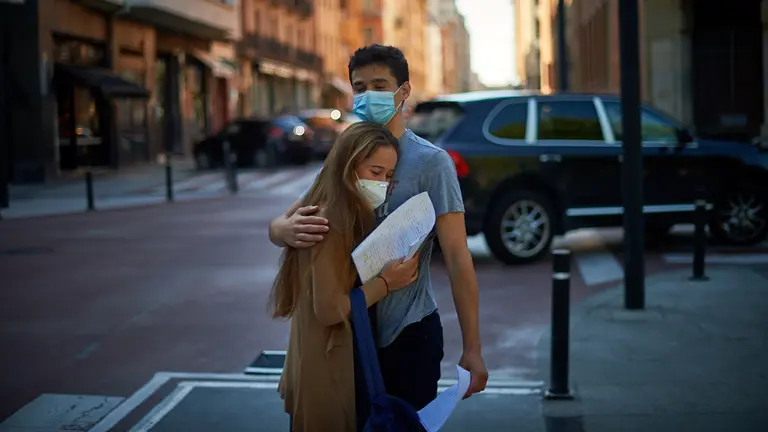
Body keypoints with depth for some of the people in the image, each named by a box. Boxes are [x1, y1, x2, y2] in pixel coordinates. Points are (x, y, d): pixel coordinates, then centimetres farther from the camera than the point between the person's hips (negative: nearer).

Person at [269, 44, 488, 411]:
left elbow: (457, 257, -13)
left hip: (409, 334, -4)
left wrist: (472, 348, -16)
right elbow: (277, 224, -1)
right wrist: (287, 230, -27)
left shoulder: (429, 161, -10)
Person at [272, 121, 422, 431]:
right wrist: (386, 283, -16)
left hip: (336, 363, 10)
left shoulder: (349, 217, 10)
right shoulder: (330, 223, -21)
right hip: (325, 370, -10)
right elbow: (329, 309, -23)